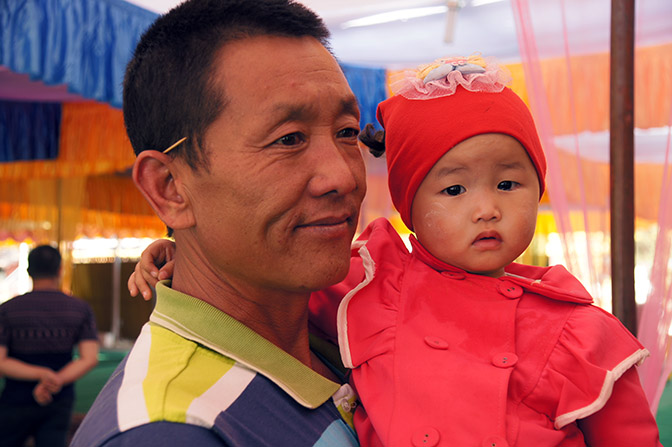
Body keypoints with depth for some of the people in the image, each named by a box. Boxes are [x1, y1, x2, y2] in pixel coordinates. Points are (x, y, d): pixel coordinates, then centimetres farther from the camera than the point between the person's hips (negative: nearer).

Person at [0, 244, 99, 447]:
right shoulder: (81, 309, -2)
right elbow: (90, 358, -11)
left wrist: (43, 374, -17)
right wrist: (57, 381, -17)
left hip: (17, 402, -1)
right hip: (60, 403, 2)